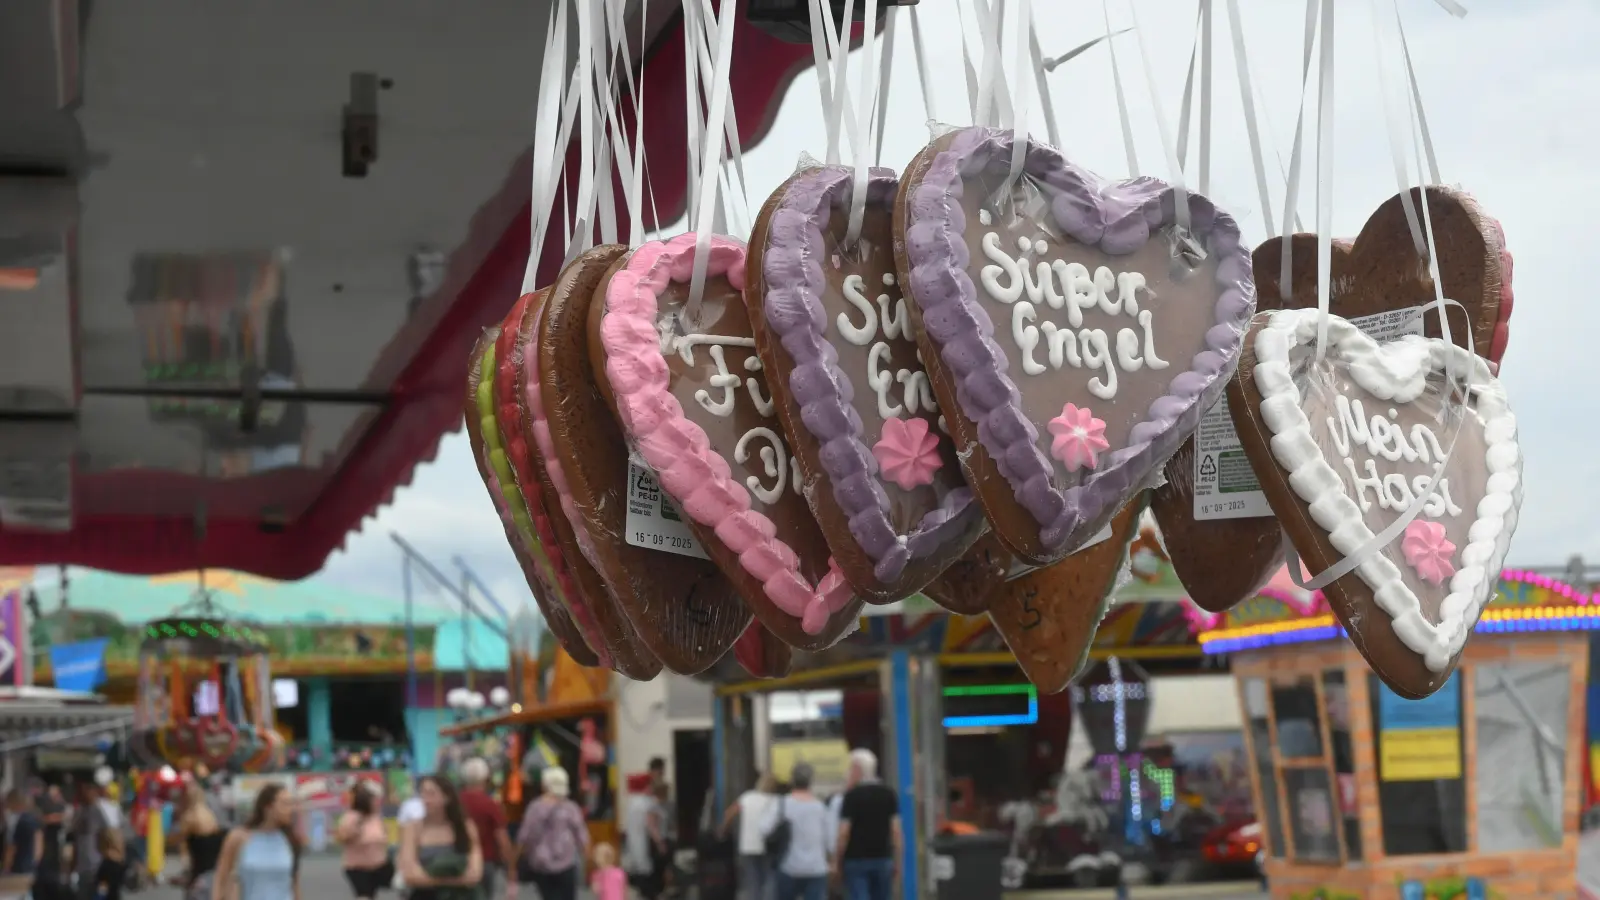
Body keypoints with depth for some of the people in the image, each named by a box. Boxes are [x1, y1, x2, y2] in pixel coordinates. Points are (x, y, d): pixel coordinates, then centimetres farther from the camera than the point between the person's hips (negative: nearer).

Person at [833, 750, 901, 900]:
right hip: (883, 859, 4)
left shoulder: (852, 795, -9)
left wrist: (836, 862, -3)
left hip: (856, 859, -4)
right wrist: (896, 860, 9)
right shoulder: (889, 793, 5)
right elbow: (896, 830, 3)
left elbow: (844, 833, -11)